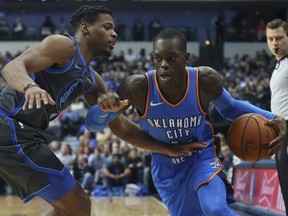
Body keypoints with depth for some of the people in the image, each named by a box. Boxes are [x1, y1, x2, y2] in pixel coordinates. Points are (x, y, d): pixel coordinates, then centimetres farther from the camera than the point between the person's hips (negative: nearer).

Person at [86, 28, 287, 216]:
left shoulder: (206, 79, -22)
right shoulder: (138, 87, -26)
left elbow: (230, 108, 1)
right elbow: (92, 124, -18)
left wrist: (271, 117, -15)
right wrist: (104, 108, -43)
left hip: (203, 157, -2)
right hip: (166, 168, 2)